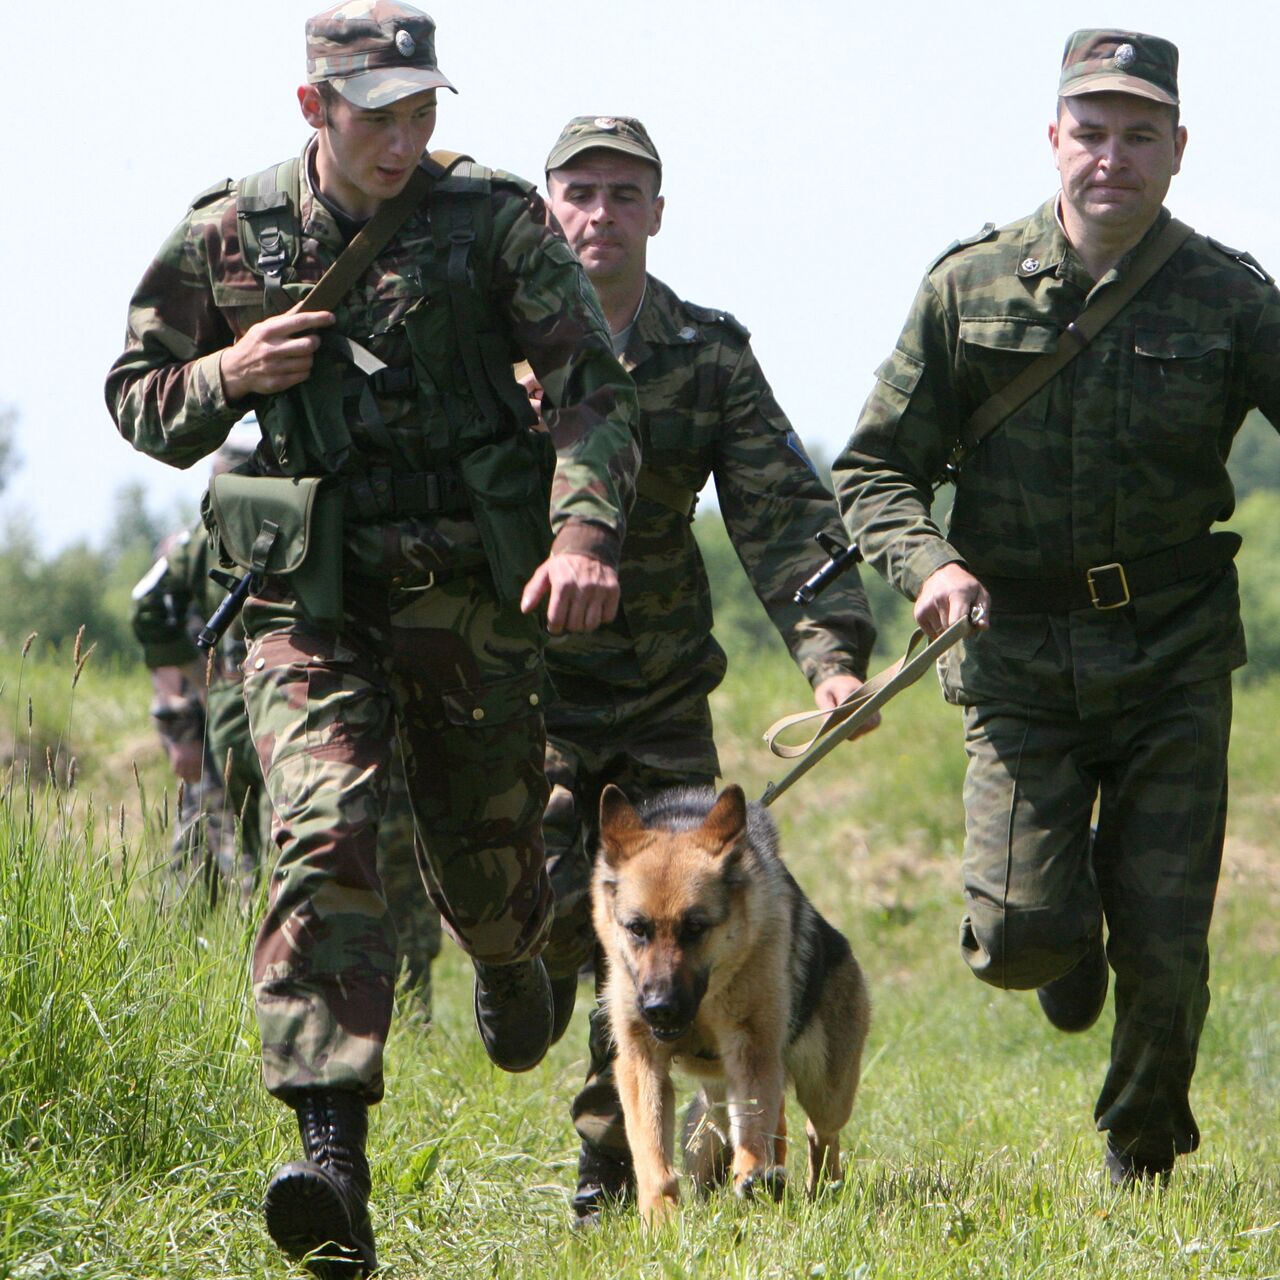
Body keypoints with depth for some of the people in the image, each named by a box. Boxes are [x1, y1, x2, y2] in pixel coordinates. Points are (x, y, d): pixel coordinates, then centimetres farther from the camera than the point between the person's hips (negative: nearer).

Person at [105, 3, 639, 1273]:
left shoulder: (493, 218, -3)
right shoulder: (225, 238, 1)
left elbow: (590, 382, -10)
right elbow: (138, 400, 11)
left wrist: (584, 529, -27)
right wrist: (226, 377, -11)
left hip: (474, 598, 1)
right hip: (311, 604, -1)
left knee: (487, 861, 14)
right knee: (322, 834, -21)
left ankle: (509, 961, 55)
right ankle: (331, 1159, -29)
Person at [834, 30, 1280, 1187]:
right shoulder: (972, 287, 0)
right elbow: (875, 466, 5)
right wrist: (929, 563, -15)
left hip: (1174, 657, 0)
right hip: (1020, 651, 0)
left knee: (1165, 949, 0)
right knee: (1021, 933, -11)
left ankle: (1142, 1157, 28)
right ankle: (1067, 949, 29)